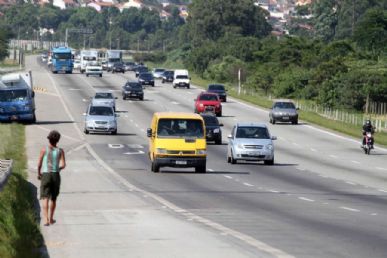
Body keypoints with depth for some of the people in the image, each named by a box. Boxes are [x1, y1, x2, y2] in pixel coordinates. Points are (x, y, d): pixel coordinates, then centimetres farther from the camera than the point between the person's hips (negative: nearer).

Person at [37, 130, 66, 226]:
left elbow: (39, 164, -2)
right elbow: (63, 165, -7)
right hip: (56, 175, 2)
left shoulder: (44, 149, -5)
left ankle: (46, 219, -21)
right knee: (53, 198, 18)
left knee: (45, 198, -6)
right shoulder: (60, 151, -1)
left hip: (45, 175, -2)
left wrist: (38, 174, 15)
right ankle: (51, 219, 26)